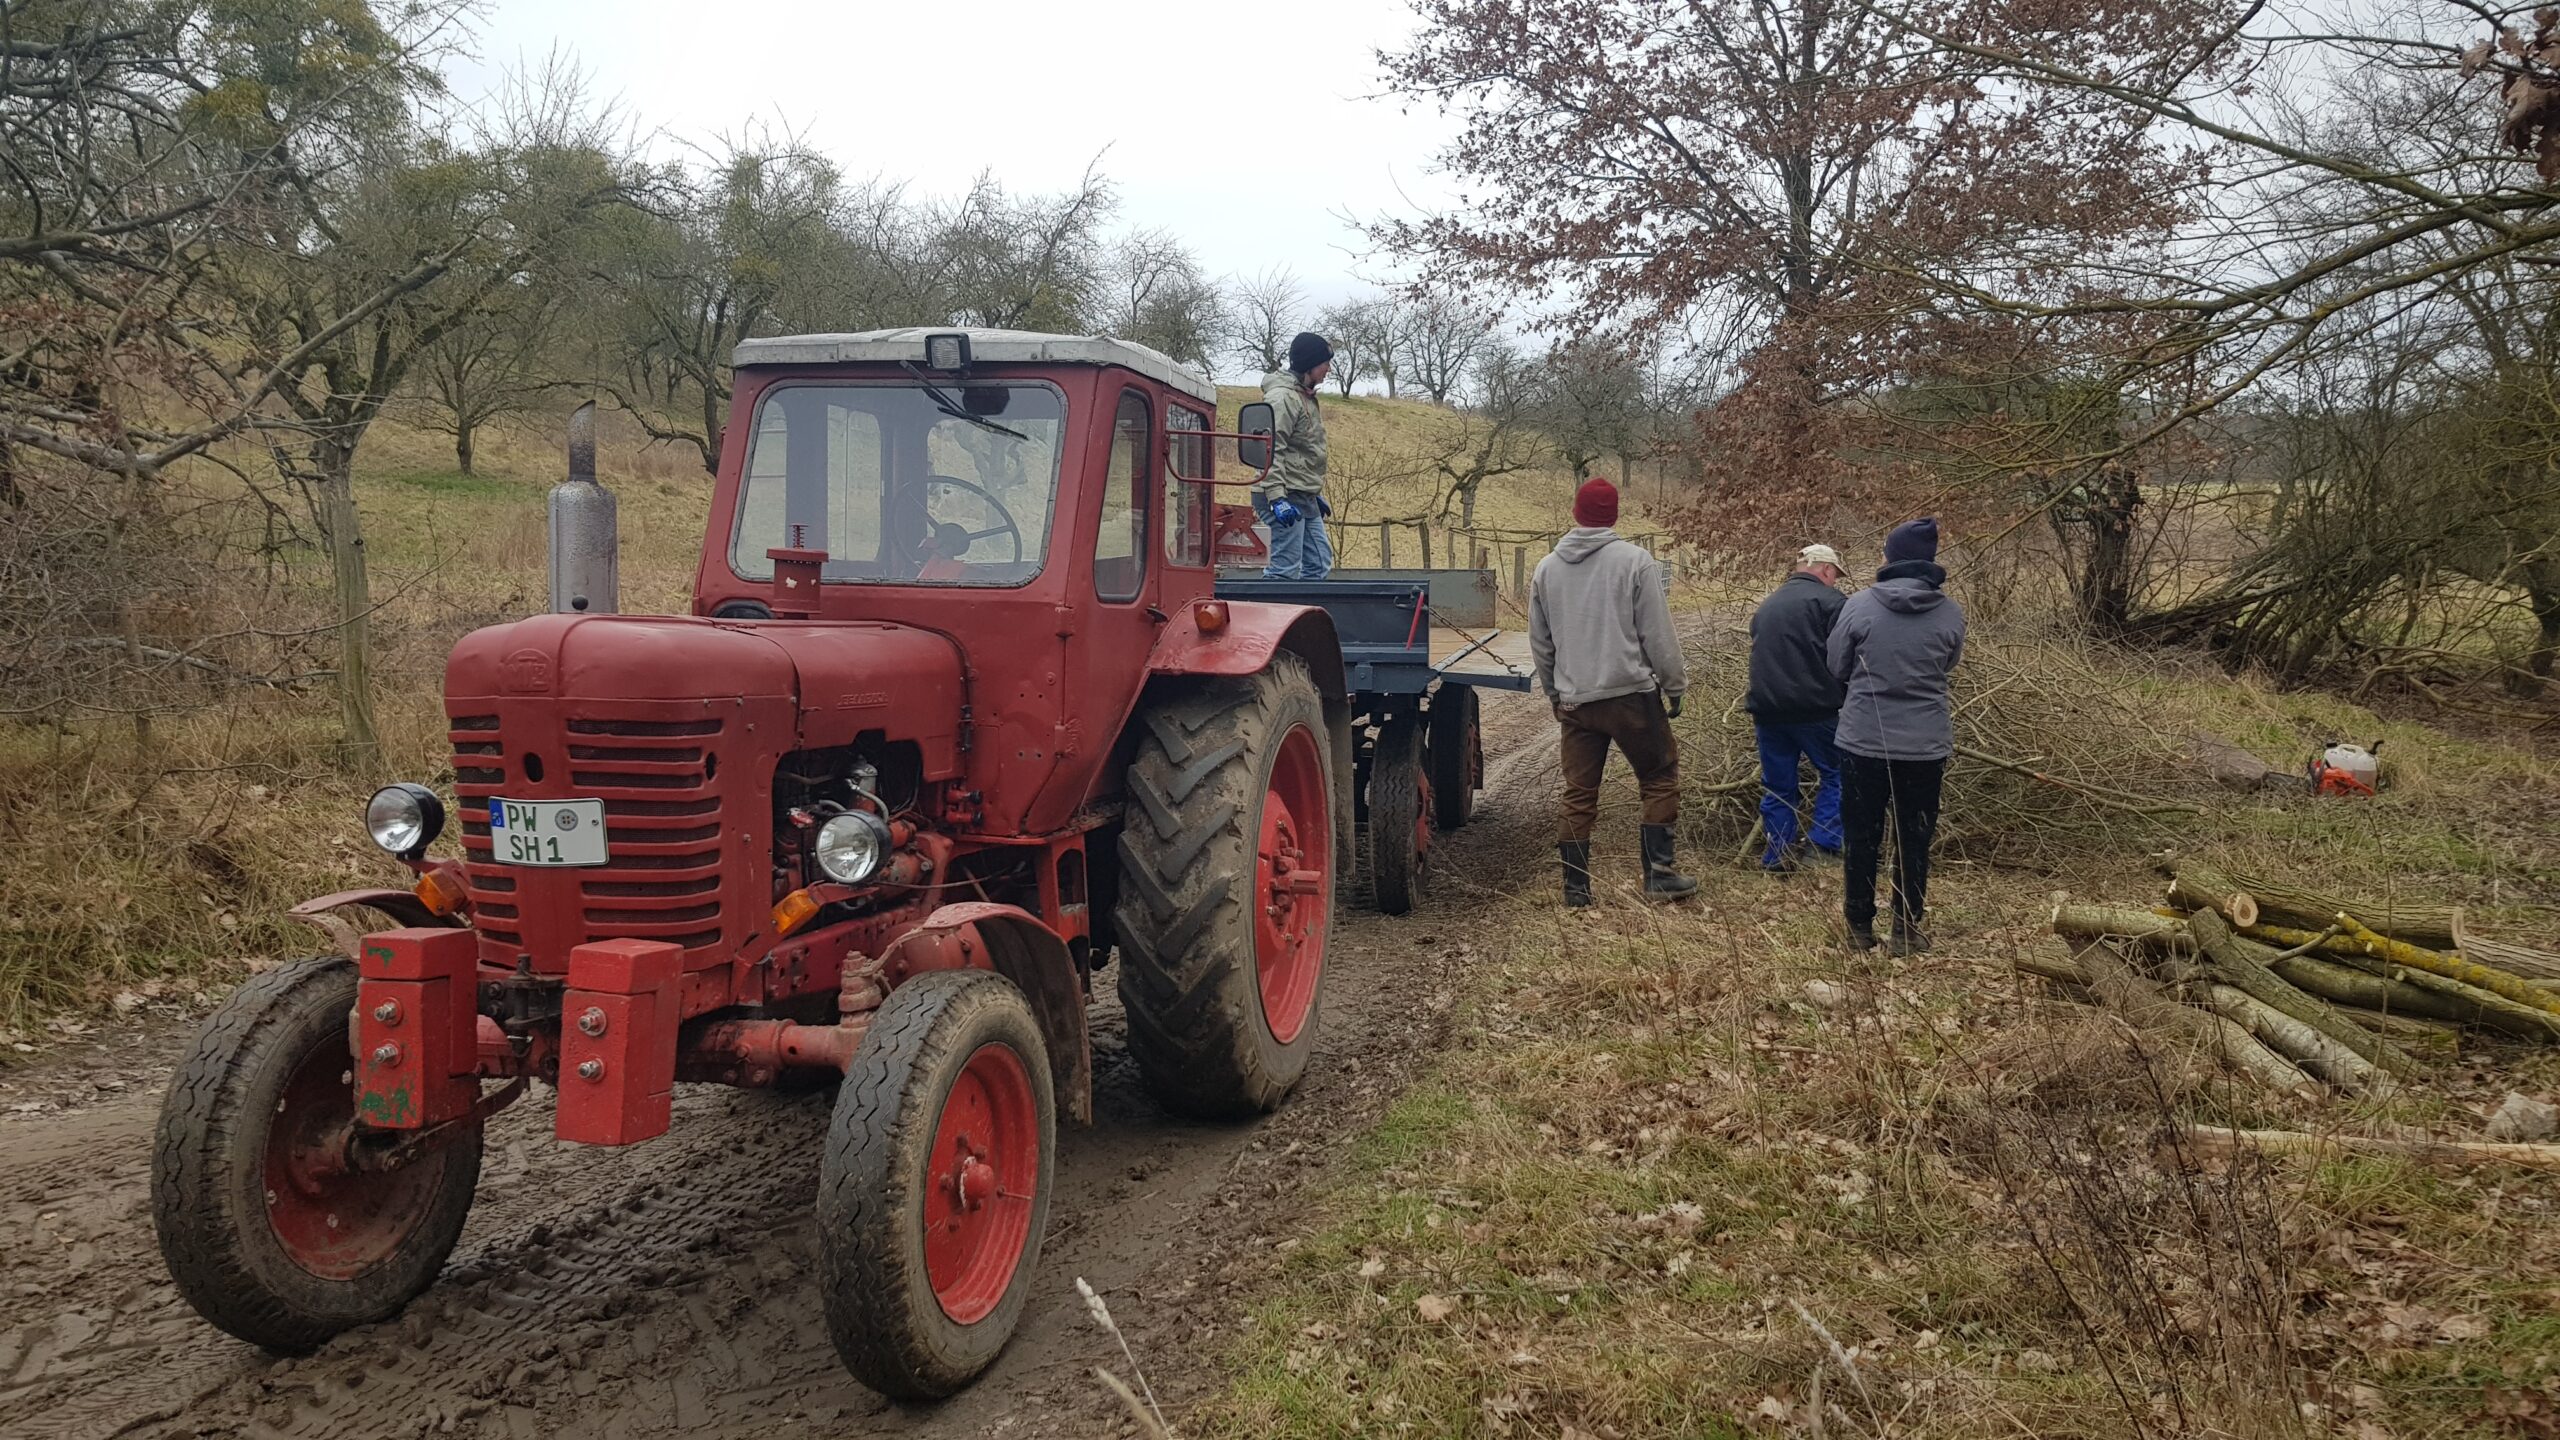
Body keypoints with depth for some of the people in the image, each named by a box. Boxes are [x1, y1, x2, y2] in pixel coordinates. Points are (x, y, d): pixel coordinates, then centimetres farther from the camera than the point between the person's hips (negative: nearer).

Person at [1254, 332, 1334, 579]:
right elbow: (1270, 451, -21)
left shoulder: (1306, 397, 19)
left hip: (1305, 498, 10)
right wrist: (1277, 498, -28)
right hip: (1285, 497, -10)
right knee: (1286, 568, -10)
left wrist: (1316, 493, 28)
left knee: (1320, 563, 11)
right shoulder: (1282, 397, -13)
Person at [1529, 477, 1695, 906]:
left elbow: (1539, 642, 15)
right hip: (1632, 694, -4)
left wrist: (1554, 692, 26)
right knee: (1660, 777, 10)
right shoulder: (1635, 560, -7)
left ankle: (1576, 888, 11)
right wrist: (1674, 685, 5)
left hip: (1574, 701, 4)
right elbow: (1658, 634, -6)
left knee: (1578, 794, 8)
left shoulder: (1546, 569, 8)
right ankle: (1659, 872, 8)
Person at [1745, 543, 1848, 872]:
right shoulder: (1829, 600, -3)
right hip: (1814, 709, -6)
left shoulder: (1767, 605, 20)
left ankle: (1776, 856, 14)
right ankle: (1824, 845, 0)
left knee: (1778, 786, 13)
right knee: (1836, 774, 8)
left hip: (1765, 708, 6)